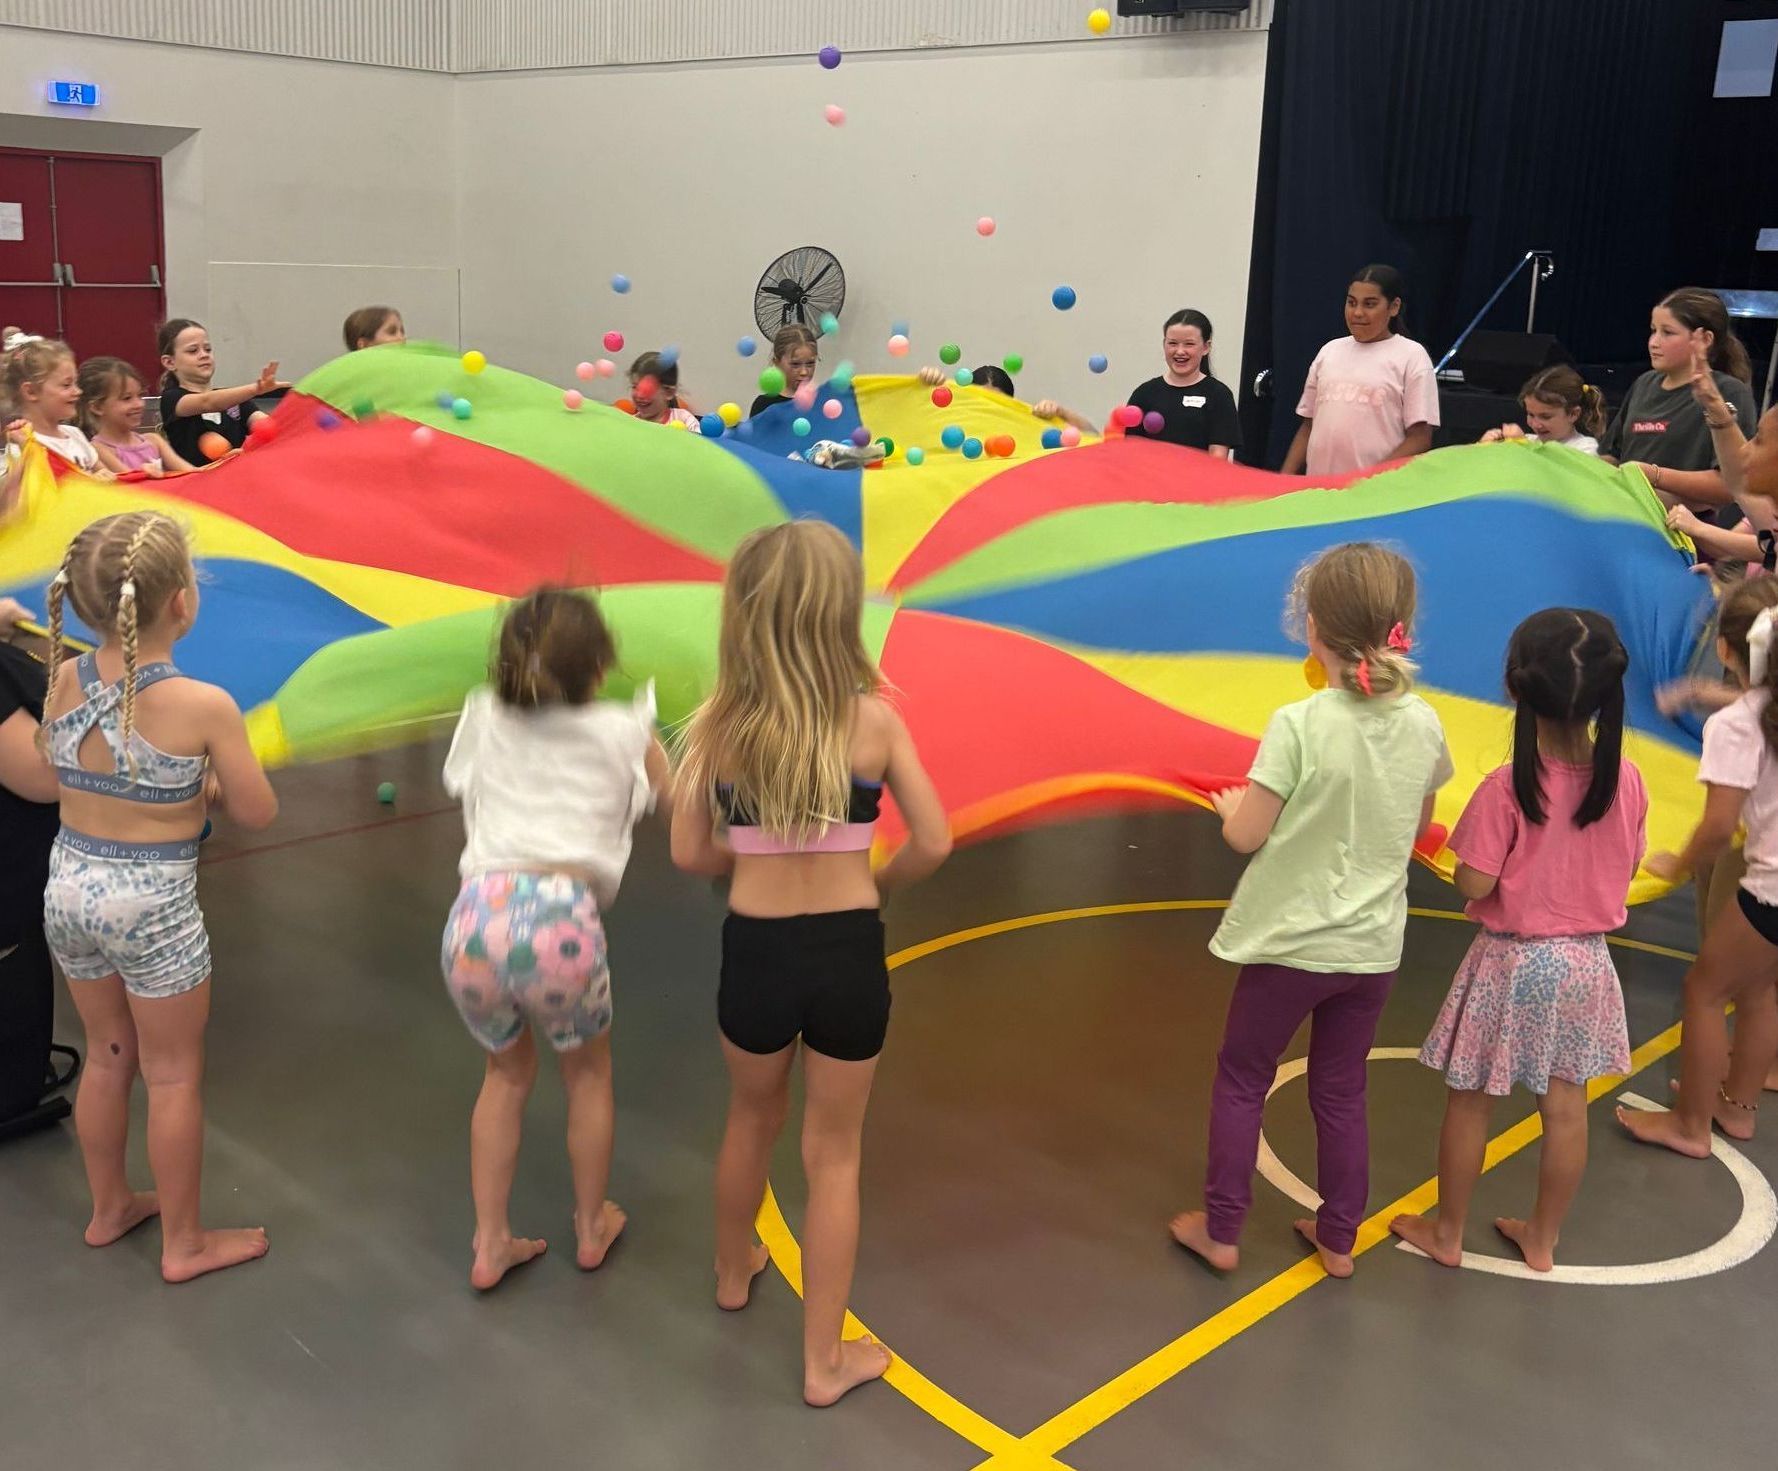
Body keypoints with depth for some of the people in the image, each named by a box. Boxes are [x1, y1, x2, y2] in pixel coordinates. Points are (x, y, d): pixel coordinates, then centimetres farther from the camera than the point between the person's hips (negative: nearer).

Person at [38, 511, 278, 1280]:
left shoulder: (63, 681, -7)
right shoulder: (204, 706, -22)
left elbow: (59, 774, 11)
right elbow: (258, 813, -10)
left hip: (69, 885, 6)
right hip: (153, 900, -5)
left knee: (107, 1055, 25)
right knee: (174, 1075, 12)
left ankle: (110, 1208, 43)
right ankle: (184, 1243, 27)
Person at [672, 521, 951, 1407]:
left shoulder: (719, 725, -7)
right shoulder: (874, 720, -11)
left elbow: (691, 854, -2)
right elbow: (933, 845, -7)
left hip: (754, 951, 2)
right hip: (847, 954, -1)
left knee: (752, 1119, 28)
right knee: (834, 1154, 14)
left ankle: (734, 1273, 53)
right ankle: (825, 1360, 24)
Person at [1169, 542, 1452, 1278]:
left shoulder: (1299, 725, -22)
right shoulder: (1423, 724, -5)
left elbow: (1246, 835, -16)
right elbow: (1418, 828, 9)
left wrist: (1227, 804, 5)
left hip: (1292, 940, -4)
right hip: (1373, 943, 5)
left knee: (1241, 1079, 14)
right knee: (1341, 1092, 19)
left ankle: (1220, 1230, 24)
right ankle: (1338, 1237, 30)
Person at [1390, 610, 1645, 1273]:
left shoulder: (1508, 787, -23)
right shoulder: (1628, 780, -8)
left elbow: (1475, 883, -19)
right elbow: (1627, 866, 4)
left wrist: (1477, 841, -1)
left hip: (1512, 963, -4)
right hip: (1587, 962, 4)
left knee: (1470, 1101, 12)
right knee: (1565, 1104, 16)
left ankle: (1446, 1232, 27)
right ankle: (1543, 1237, 32)